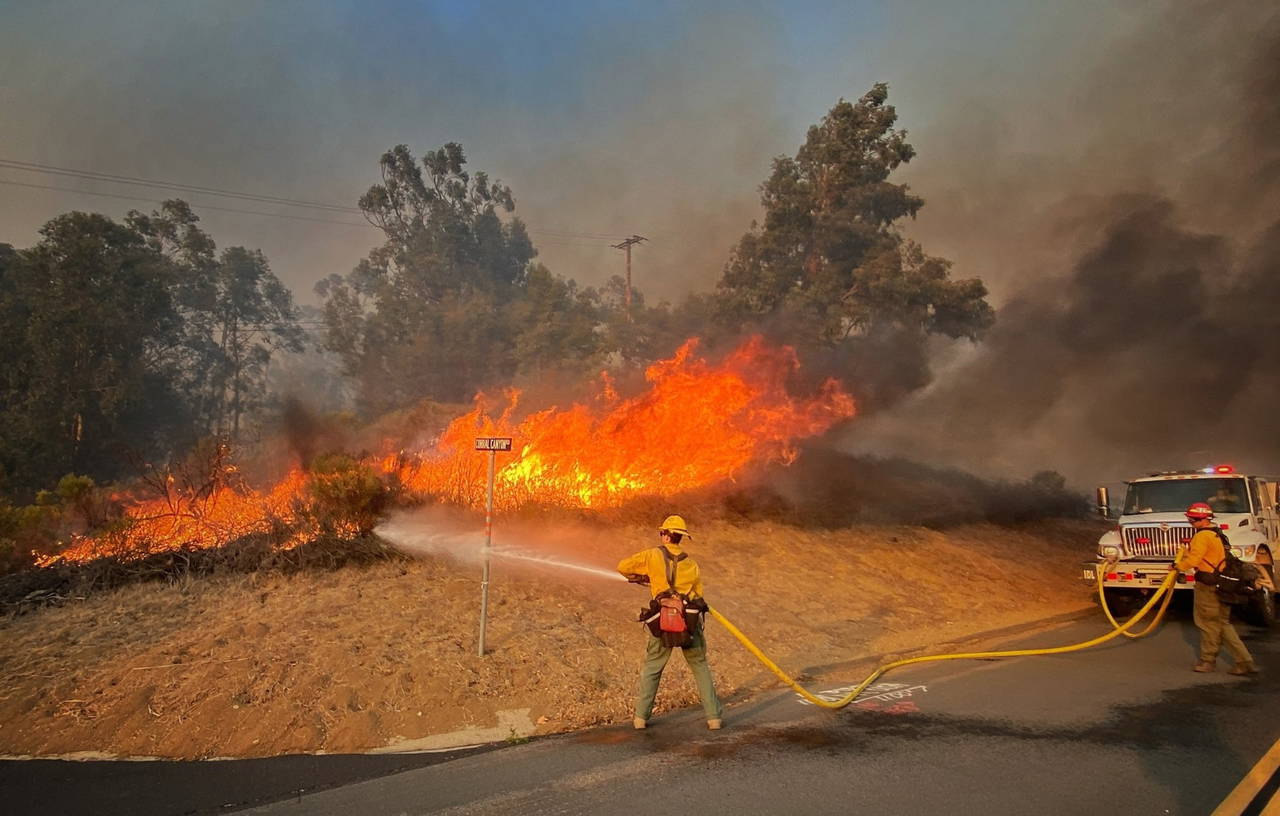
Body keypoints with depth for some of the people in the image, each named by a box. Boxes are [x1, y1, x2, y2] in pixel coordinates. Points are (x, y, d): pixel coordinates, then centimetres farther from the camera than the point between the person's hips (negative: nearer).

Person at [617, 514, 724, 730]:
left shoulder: (653, 555, 0)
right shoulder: (692, 564, 10)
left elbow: (623, 567, 2)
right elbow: (698, 597, 12)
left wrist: (640, 577, 18)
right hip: (690, 622, 2)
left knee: (651, 668, 14)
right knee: (701, 668, 15)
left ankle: (641, 717, 14)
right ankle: (713, 717, 12)